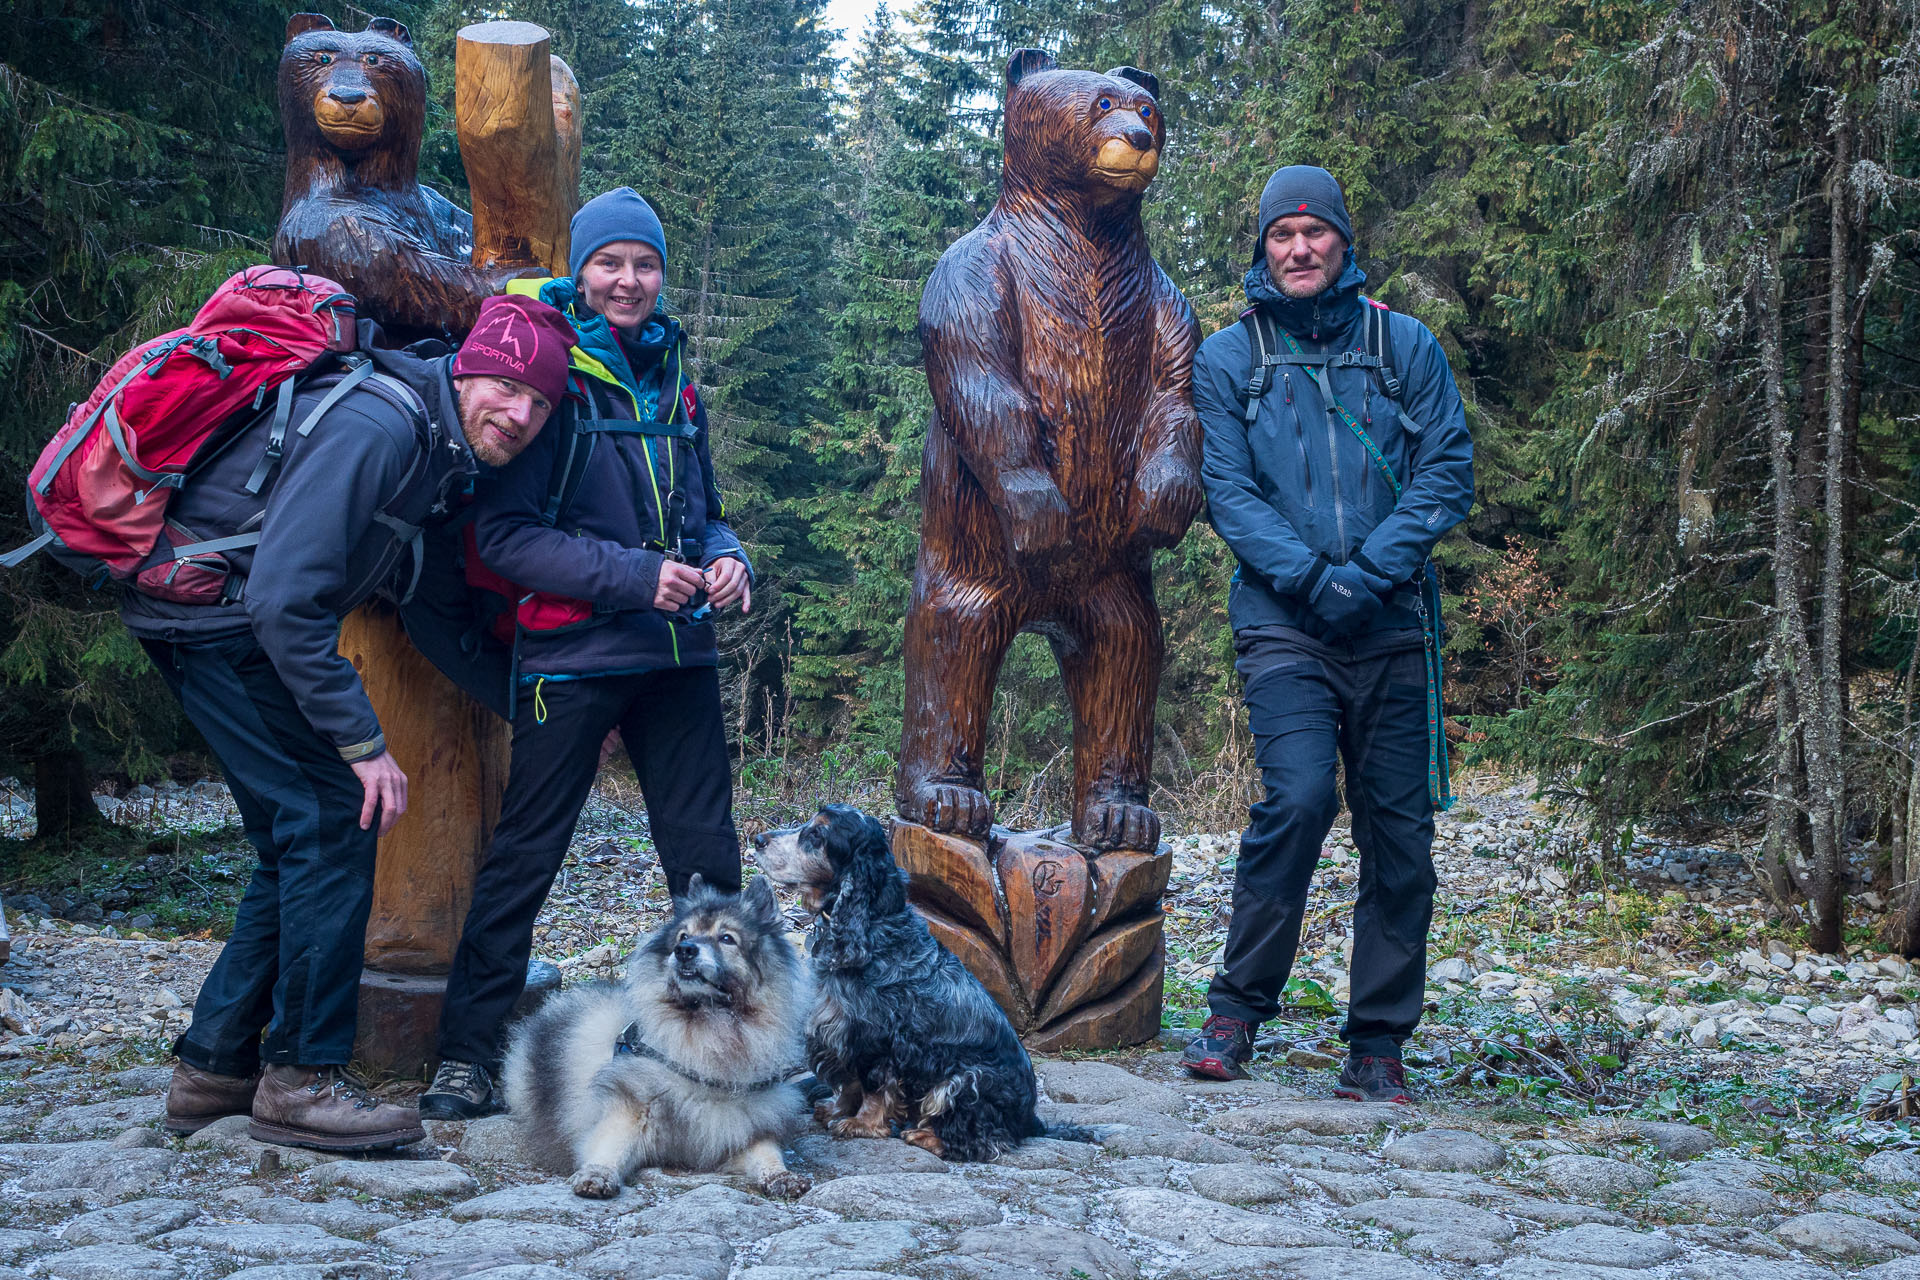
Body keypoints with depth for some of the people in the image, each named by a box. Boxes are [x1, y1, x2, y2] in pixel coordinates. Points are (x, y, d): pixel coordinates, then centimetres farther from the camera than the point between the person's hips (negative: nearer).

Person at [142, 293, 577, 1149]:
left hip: (252, 620, 10)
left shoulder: (449, 458, 6)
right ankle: (300, 1079, -4)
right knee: (331, 817, -12)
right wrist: (363, 742, -26)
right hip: (210, 614, -10)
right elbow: (284, 597, -30)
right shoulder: (377, 426, -25)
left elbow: (422, 597, 16)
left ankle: (213, 1066, 17)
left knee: (300, 842, 10)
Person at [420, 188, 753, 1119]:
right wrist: (634, 576, -17)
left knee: (708, 854, 9)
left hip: (677, 655, 6)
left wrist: (726, 560, 1)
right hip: (572, 653, -5)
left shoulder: (672, 379, 14)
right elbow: (503, 533, -11)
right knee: (523, 856, -1)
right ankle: (466, 1057, 10)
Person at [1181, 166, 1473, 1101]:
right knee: (1298, 795, -20)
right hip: (1283, 625, -2)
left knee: (1400, 830, 1)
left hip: (1392, 627, 2)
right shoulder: (1228, 357, 8)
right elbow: (1227, 490, 0)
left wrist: (1370, 572, -10)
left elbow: (1448, 472, 3)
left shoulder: (1404, 345, 10)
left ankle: (1377, 1049, 12)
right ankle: (1236, 1010, -4)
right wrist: (1311, 577, -13)